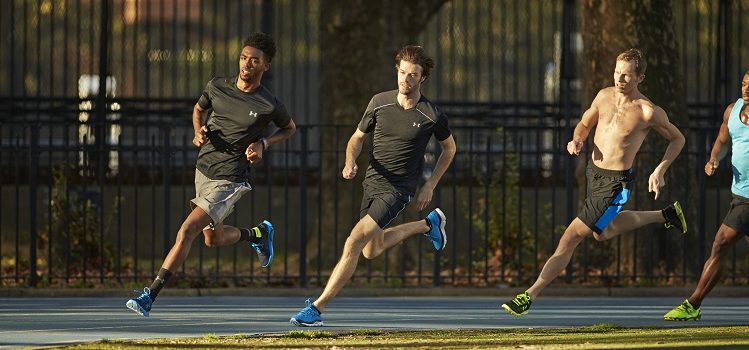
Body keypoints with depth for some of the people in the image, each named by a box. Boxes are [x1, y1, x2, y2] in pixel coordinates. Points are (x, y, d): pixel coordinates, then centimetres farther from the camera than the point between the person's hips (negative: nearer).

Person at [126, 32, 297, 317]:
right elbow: (199, 109, 20)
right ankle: (258, 234, 51)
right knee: (214, 239, 21)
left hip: (229, 181, -7)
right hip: (203, 171, 7)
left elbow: (290, 128, 9)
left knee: (186, 231, -17)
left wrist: (264, 144, -9)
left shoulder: (269, 106, -12)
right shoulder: (217, 87, -1)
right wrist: (199, 131, -2)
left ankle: (150, 295, -16)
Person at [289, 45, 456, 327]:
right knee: (372, 251, 24)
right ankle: (429, 224, 46)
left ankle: (317, 308, -16)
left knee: (353, 244, -19)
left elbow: (449, 148, 8)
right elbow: (357, 138, 9)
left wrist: (430, 186, 3)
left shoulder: (432, 116, -11)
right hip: (372, 183, 6)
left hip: (397, 190, -6)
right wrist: (350, 163, -12)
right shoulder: (379, 103, -3)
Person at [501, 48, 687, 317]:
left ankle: (529, 296, -7)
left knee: (572, 237, -10)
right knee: (601, 233, 30)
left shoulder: (648, 113, -15)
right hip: (593, 172, 8)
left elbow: (678, 139, 0)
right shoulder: (604, 96, 0)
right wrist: (577, 141, -7)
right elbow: (584, 124, 16)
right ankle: (666, 216, 47)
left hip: (615, 183, -8)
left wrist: (659, 171, -10)